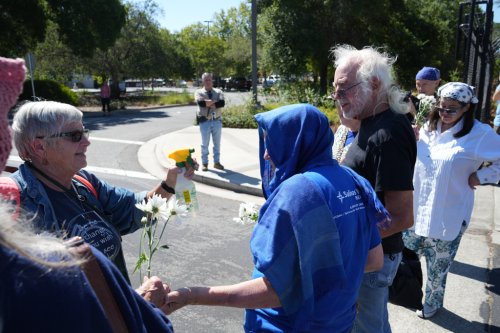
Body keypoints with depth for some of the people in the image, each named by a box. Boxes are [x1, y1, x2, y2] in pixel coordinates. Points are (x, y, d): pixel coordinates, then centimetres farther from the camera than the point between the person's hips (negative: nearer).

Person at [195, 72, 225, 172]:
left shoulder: (218, 91, 8)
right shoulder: (199, 92, 3)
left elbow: (222, 103, -10)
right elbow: (201, 102, -18)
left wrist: (208, 103, -16)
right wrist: (215, 101, -12)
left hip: (217, 121, 2)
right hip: (205, 121, -2)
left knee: (217, 143, 10)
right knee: (205, 143, 5)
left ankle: (217, 162, 21)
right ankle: (204, 163, 15)